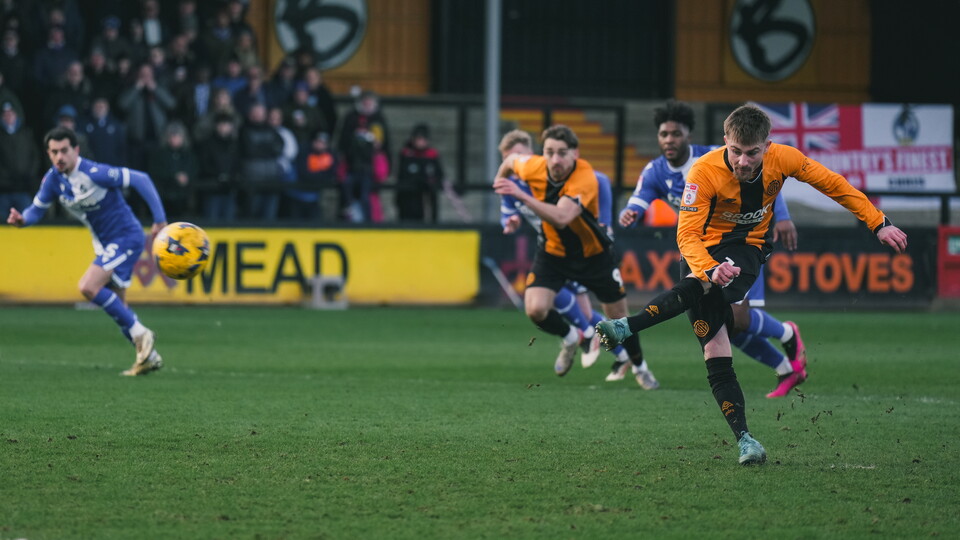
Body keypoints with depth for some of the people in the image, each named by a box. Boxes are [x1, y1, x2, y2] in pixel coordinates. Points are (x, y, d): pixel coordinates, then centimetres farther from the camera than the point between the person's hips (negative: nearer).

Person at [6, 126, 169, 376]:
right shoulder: (53, 179, -3)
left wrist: (160, 220, -19)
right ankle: (149, 356, 22)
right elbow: (37, 209, 4)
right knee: (116, 306, 11)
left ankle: (140, 334, -12)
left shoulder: (94, 173, -24)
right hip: (104, 243, 8)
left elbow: (141, 180, -20)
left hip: (126, 237, -8)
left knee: (88, 287, -22)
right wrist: (22, 219, -21)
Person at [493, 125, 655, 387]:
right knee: (535, 309, -19)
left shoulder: (585, 179, -36)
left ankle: (640, 367, 39)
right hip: (553, 251, 3)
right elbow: (511, 160, 5)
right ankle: (570, 338, 15)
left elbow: (562, 218, -51)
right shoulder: (534, 167, -21)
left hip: (592, 254, -3)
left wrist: (522, 196, -58)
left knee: (619, 317, 9)